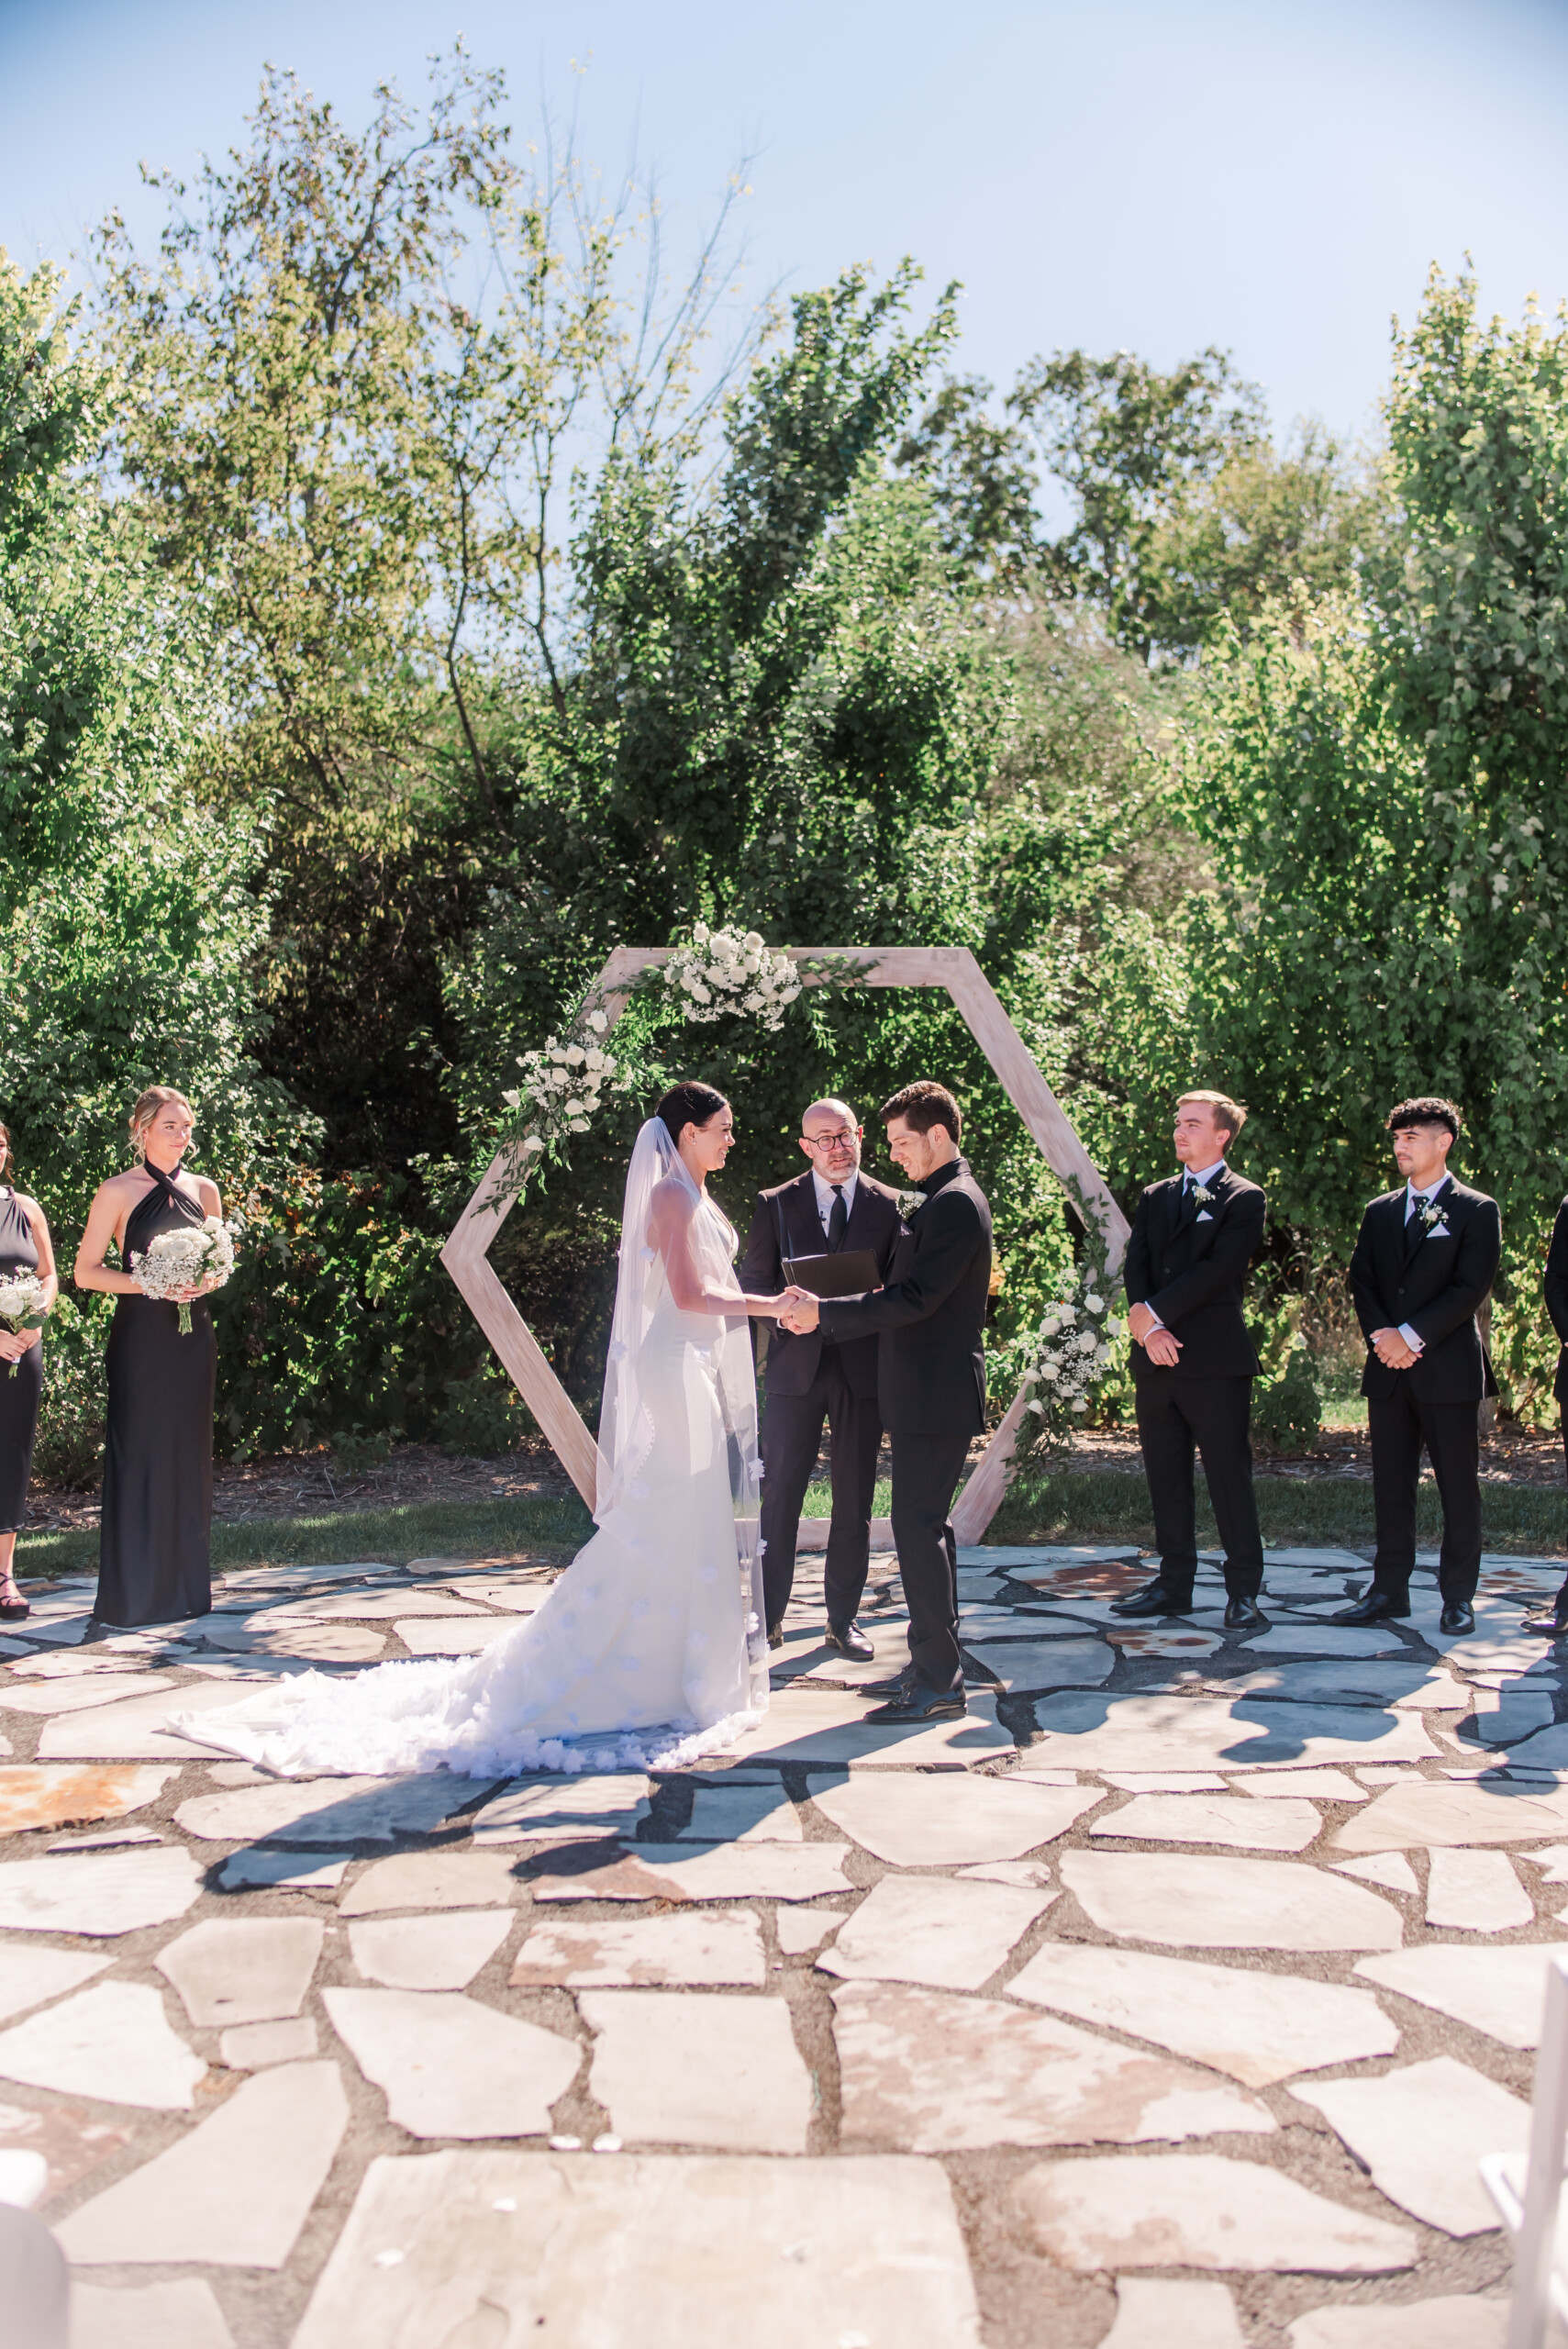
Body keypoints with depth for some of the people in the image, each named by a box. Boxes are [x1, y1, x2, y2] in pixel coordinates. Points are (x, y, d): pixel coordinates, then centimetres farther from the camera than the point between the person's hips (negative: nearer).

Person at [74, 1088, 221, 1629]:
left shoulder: (204, 1190, 11)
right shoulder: (118, 1192, -3)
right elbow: (86, 1271, -4)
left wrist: (206, 1281, -3)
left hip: (192, 1335, 5)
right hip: (140, 1335, -4)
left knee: (188, 1455, 7)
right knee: (140, 1456, -4)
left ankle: (186, 1584, 15)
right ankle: (134, 1593, 4)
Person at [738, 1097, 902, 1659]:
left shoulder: (890, 1206, 4)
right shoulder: (776, 1205, 5)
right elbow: (752, 1285, 5)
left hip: (863, 1369, 1)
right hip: (795, 1366, 0)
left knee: (854, 1502, 7)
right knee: (779, 1496, 1)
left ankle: (843, 1618, 19)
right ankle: (770, 1617, 12)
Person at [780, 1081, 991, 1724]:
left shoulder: (955, 1203, -16)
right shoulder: (940, 1201, 17)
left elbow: (915, 1298, -23)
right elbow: (906, 1292, 18)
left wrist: (824, 1312, -19)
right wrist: (823, 1313, 9)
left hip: (936, 1397, -11)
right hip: (924, 1395, 11)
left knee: (919, 1527, -8)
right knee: (925, 1527, 15)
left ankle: (939, 1683, -2)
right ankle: (931, 1664, 25)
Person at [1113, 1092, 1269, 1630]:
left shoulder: (1244, 1198, -2)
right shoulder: (1154, 1196, 17)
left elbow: (1217, 1269, -13)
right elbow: (1135, 1264, 7)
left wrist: (1152, 1313, -14)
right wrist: (1149, 1328, -10)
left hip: (1215, 1362, -6)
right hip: (1157, 1362, 6)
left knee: (1229, 1476, -1)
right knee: (1166, 1478, 10)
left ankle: (1243, 1590, 7)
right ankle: (1174, 1582, 19)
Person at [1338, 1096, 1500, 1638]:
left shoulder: (1476, 1211, -1)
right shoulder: (1380, 1212, 14)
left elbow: (1471, 1288, -10)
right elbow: (1361, 1281, 9)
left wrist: (1412, 1335, -15)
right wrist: (1381, 1335, -8)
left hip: (1450, 1369, -4)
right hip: (1389, 1370, 5)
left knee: (1459, 1487, 1)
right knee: (1390, 1486, 8)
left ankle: (1458, 1597, 9)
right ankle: (1388, 1590, 14)